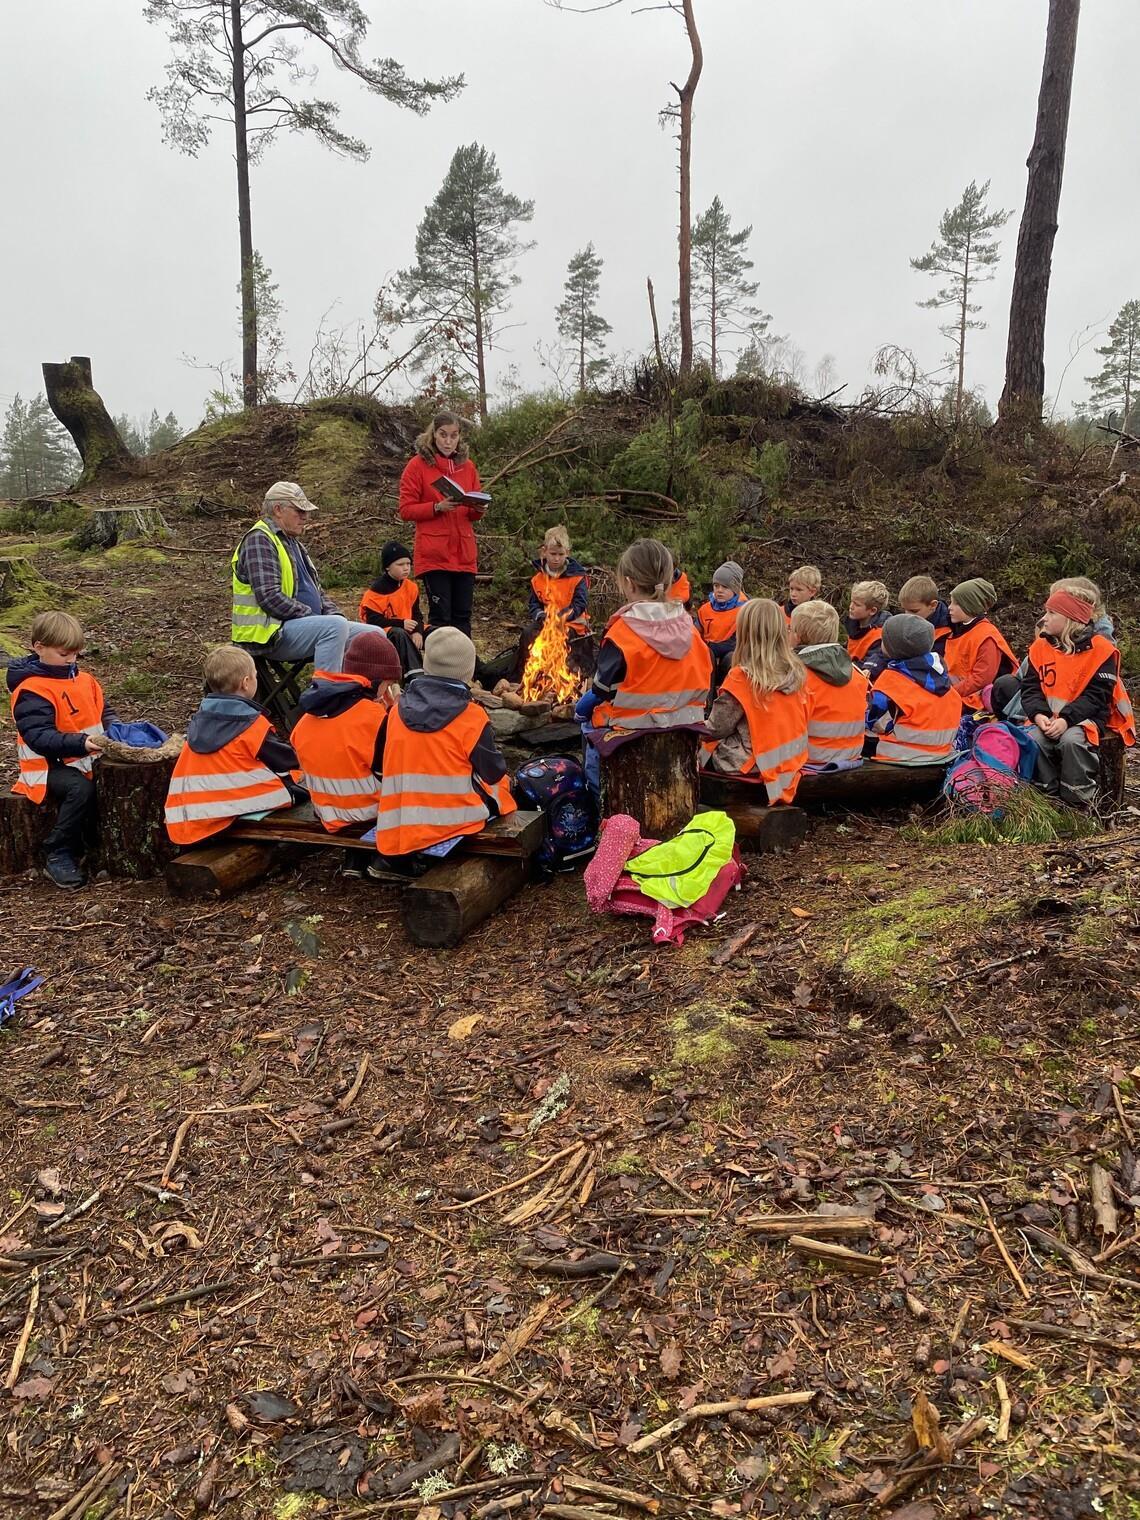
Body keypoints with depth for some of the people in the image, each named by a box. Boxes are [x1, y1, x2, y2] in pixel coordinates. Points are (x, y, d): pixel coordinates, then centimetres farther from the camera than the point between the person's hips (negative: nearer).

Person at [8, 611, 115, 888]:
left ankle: (96, 840, 2)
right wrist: (81, 743, -36)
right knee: (81, 788, -33)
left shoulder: (84, 679, 10)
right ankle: (57, 856, -18)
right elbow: (39, 736, -23)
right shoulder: (31, 690, -14)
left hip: (85, 760, 7)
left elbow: (103, 711, 19)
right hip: (48, 765, -7)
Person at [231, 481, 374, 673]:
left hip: (301, 623, 9)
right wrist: (312, 617, -18)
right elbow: (270, 597, -20)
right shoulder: (259, 540, -9)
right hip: (270, 634, -9)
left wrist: (334, 614, 6)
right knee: (335, 626, -33)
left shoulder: (293, 542, 22)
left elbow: (316, 589, 25)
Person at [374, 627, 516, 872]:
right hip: (454, 819, -4)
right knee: (502, 783, 22)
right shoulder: (471, 717, -12)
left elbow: (397, 764, 13)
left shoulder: (398, 710, 3)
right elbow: (494, 774, -3)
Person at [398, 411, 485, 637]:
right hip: (434, 554, -4)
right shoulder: (417, 465, 0)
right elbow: (406, 510, -4)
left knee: (462, 616, 6)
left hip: (464, 553, 4)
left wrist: (479, 510, -4)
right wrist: (438, 507, -18)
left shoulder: (467, 466, 13)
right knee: (440, 616, -6)